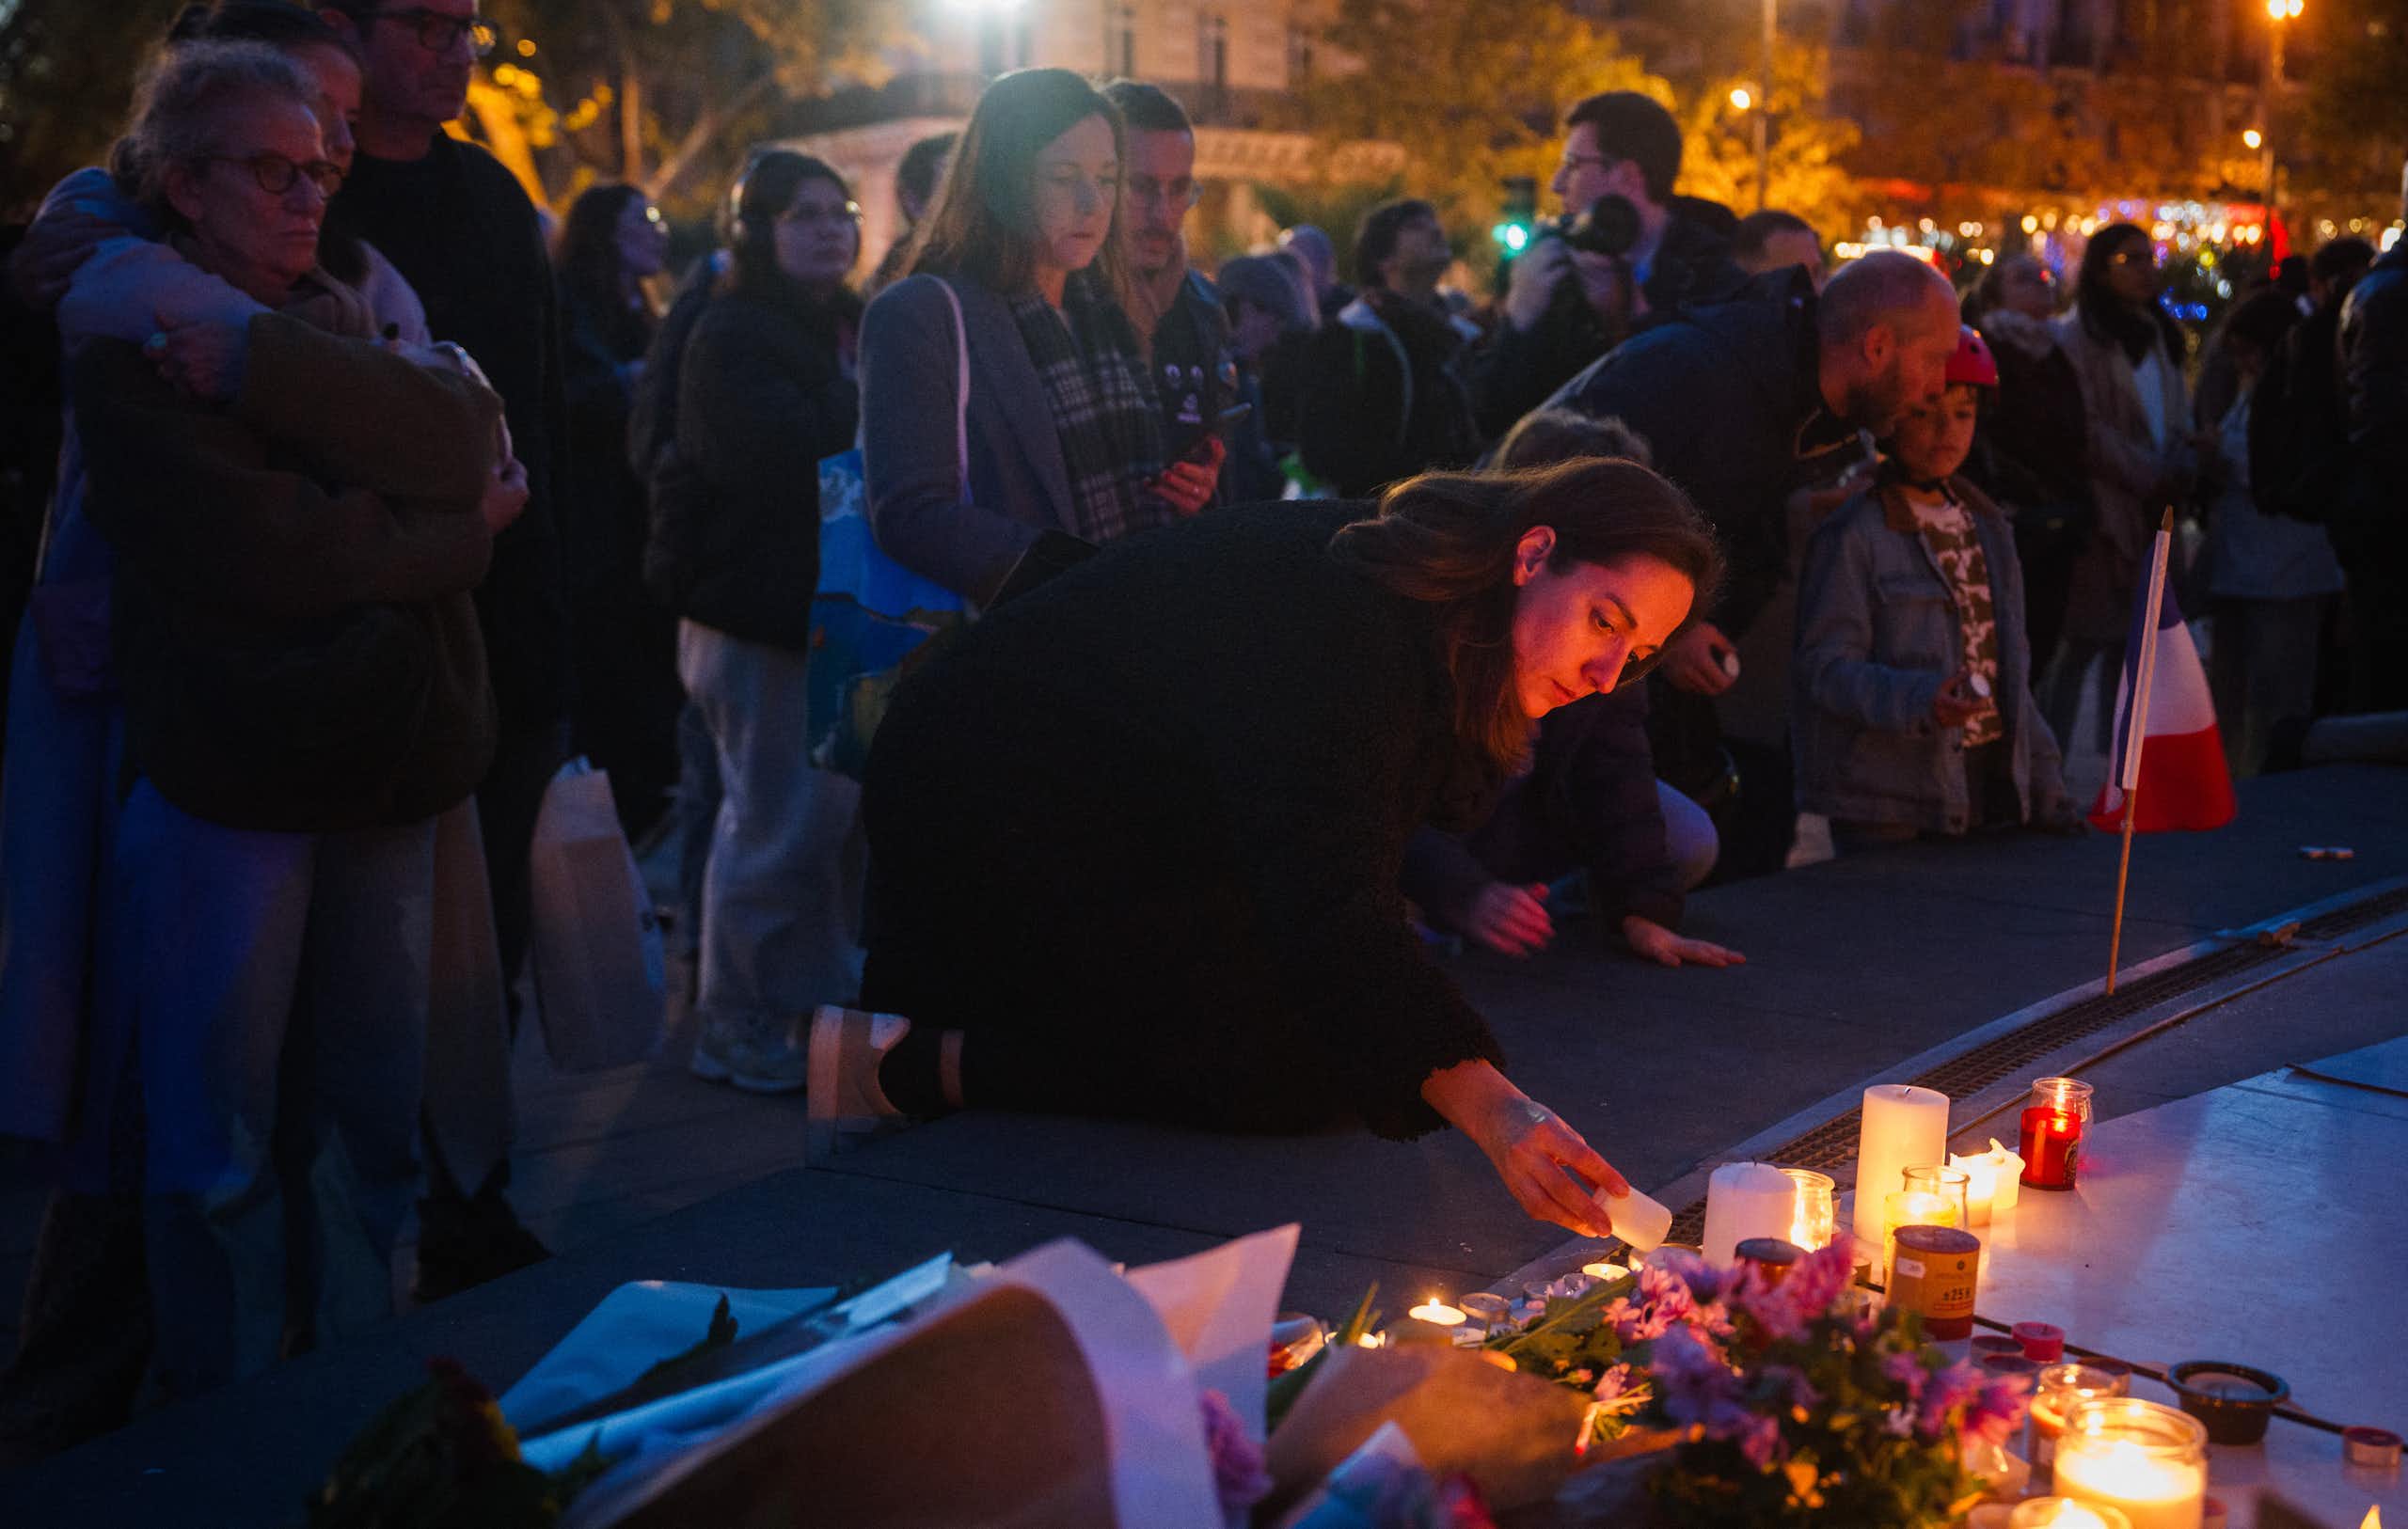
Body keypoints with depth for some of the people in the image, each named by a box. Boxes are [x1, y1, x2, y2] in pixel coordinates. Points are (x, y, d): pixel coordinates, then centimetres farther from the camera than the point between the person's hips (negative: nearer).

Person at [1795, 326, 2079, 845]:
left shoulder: (1987, 525, 16)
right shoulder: (1852, 534, -8)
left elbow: (2009, 666, 19)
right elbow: (1827, 664, -14)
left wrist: (2046, 790, 15)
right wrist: (1919, 702, -29)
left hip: (1992, 789, 6)